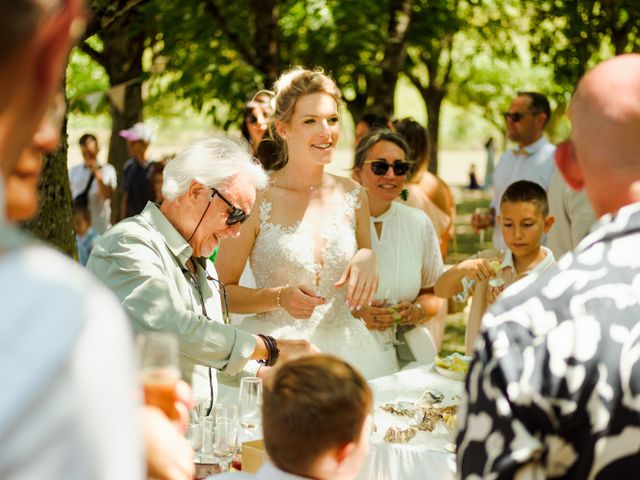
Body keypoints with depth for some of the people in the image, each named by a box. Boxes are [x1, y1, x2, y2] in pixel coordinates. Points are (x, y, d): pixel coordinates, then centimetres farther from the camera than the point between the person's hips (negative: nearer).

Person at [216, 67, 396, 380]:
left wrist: (368, 259, -2)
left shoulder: (352, 195, 7)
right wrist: (280, 298, -16)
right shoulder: (256, 199, -6)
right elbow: (222, 291, -1)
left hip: (345, 349, 4)